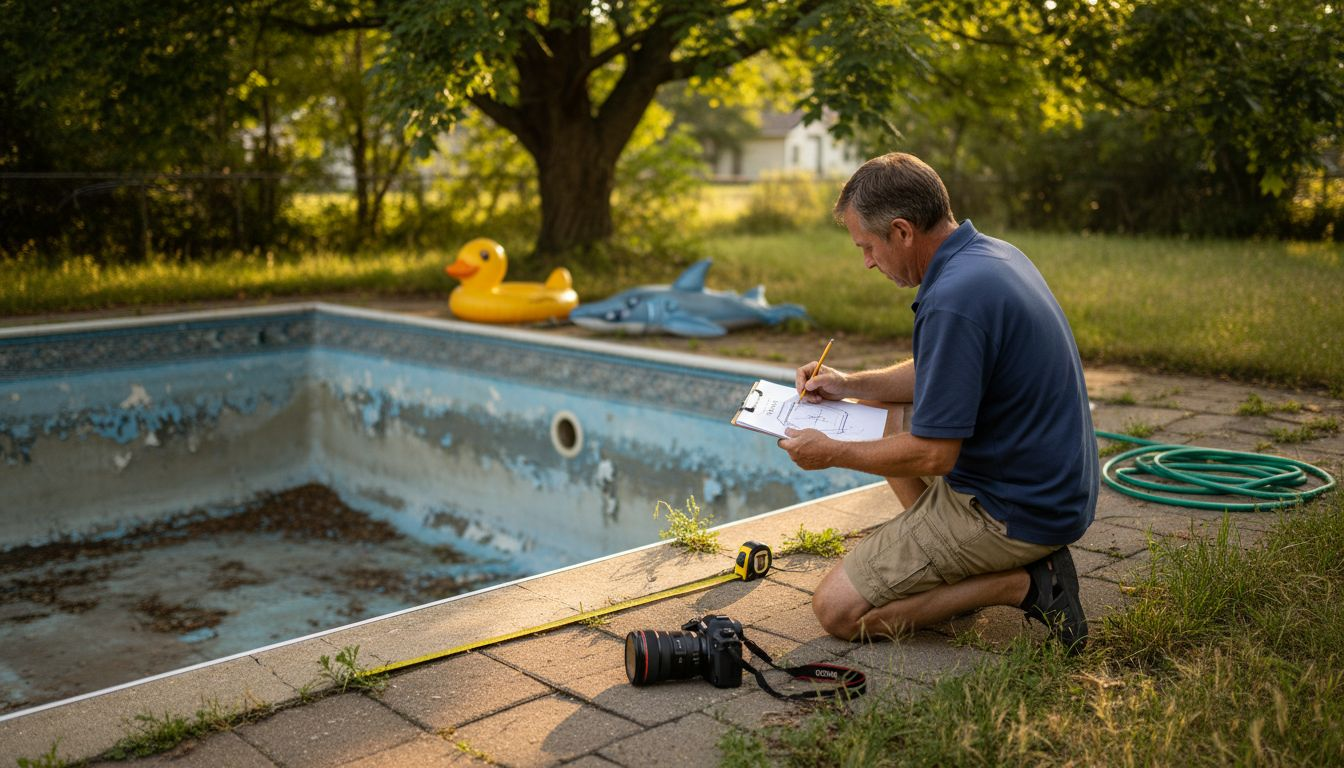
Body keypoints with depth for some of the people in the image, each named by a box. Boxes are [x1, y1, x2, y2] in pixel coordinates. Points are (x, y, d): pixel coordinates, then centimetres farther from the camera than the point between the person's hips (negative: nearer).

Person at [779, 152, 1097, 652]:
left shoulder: (954, 300, -27)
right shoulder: (991, 253, 5)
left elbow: (932, 456, -24)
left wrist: (831, 454, -9)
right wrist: (849, 385, 11)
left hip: (1011, 510, -10)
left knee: (839, 611, -6)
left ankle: (1021, 582, -6)